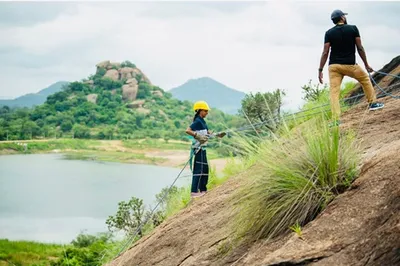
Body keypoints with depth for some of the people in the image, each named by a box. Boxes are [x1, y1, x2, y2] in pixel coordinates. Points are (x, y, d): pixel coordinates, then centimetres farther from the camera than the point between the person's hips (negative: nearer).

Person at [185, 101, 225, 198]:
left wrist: (217, 135, 14)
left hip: (202, 148, 10)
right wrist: (198, 136, -31)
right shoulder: (198, 121, -14)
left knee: (205, 168, 15)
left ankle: (203, 190, 23)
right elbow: (187, 130, -25)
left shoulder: (202, 121, 15)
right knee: (199, 169, -10)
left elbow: (207, 132, 24)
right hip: (199, 148, -10)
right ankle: (194, 191, -9)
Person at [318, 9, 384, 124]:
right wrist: (366, 64, 5)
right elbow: (360, 48, -2)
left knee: (334, 92, -2)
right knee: (365, 79, 25)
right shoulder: (353, 28, -1)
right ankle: (373, 103, 31)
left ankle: (335, 119, -13)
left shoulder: (329, 33, 2)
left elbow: (325, 53, -4)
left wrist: (320, 70, -2)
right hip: (350, 65, -1)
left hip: (334, 66, 1)